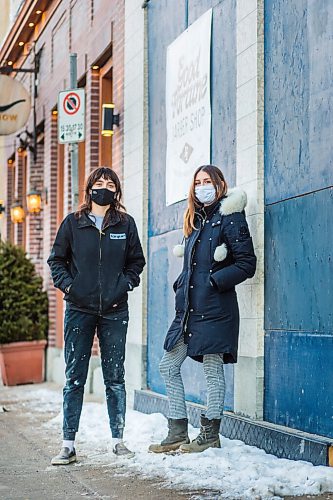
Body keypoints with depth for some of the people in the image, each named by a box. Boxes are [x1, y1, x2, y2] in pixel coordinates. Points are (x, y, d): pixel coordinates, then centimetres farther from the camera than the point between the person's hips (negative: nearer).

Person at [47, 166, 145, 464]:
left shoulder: (126, 224, 6)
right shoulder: (73, 223, 4)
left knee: (115, 378, 6)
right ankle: (69, 445, 4)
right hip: (79, 310, 0)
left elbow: (136, 261, 13)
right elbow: (56, 259, 9)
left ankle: (118, 439, 14)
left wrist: (125, 284, -2)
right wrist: (67, 284, -5)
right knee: (75, 378, 1)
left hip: (115, 311, 1)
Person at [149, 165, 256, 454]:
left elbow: (247, 263, -10)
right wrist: (181, 284, 9)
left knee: (213, 369, -2)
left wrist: (214, 282, -15)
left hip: (214, 308, -9)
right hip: (189, 307, 9)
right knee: (169, 367, 8)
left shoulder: (229, 218, -6)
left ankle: (210, 436, 8)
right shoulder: (196, 221, 18)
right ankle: (178, 433, 14)